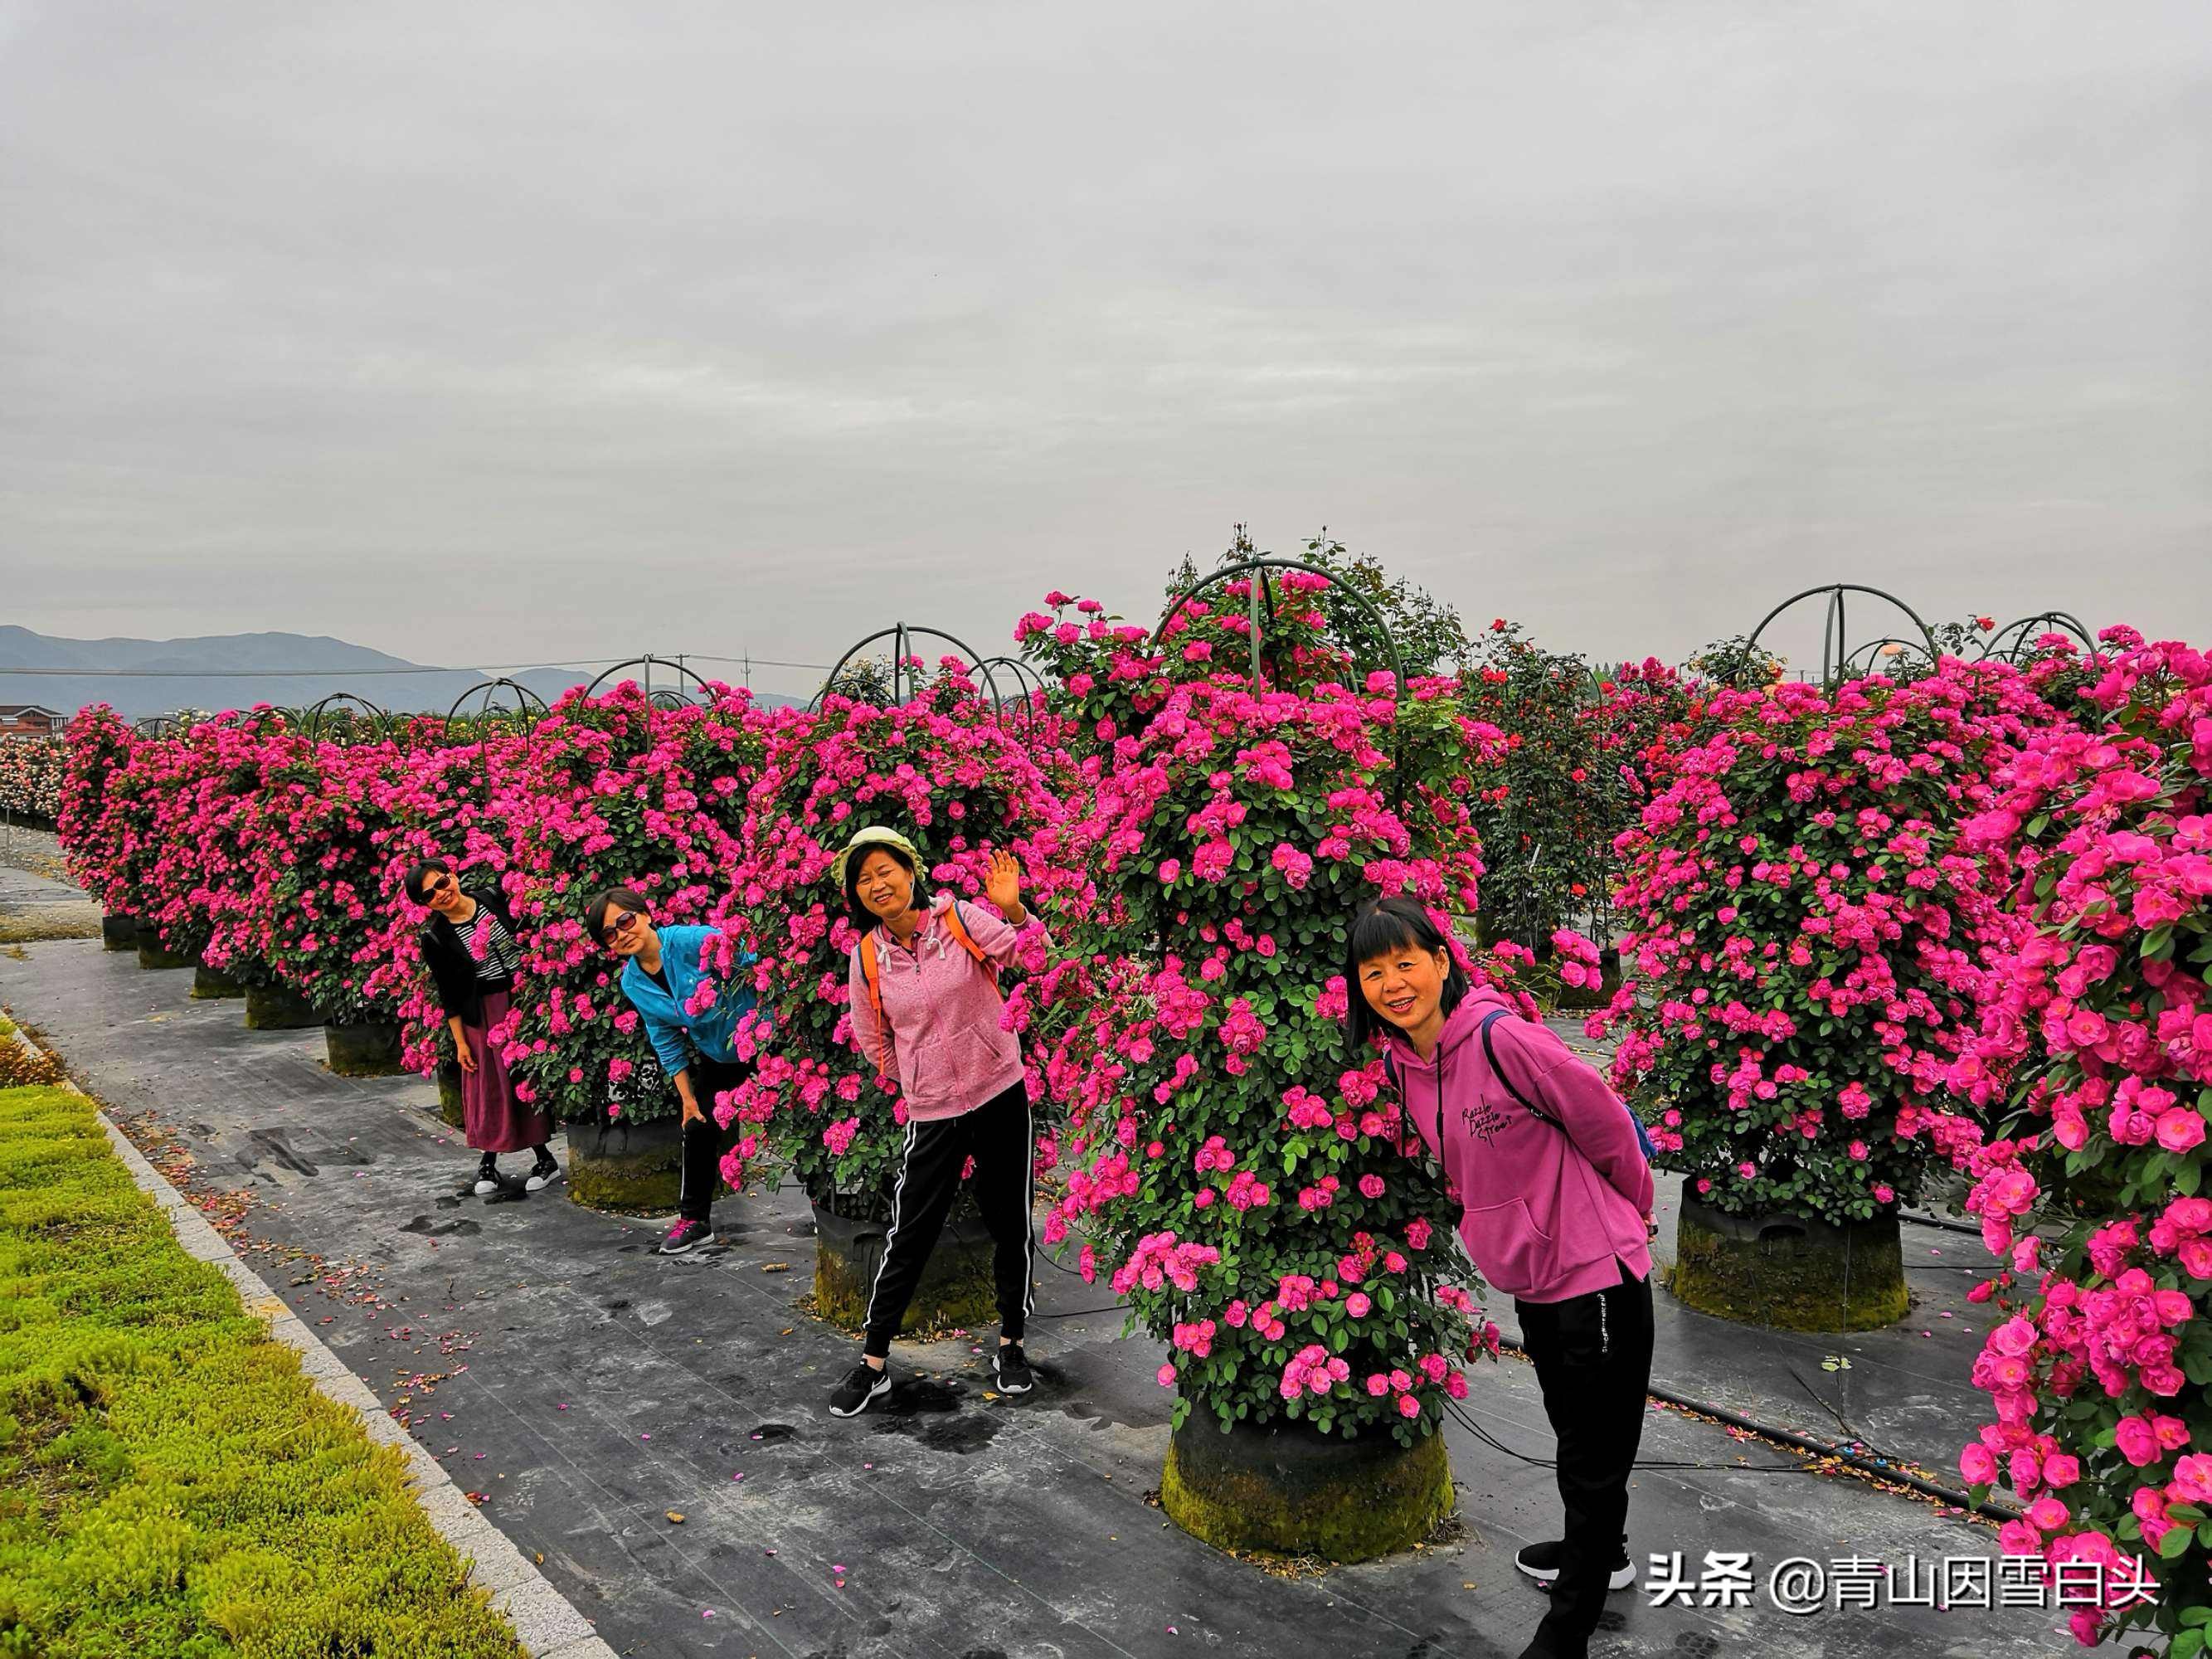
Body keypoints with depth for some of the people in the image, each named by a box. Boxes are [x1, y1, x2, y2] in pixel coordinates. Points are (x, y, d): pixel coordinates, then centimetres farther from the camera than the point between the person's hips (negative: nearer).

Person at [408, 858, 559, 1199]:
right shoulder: (436, 939, -7)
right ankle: (488, 1165, 20)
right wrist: (460, 1041, -3)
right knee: (491, 1085, 5)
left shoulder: (493, 897, -5)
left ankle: (545, 1158, 16)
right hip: (484, 1014, -1)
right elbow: (448, 996, -2)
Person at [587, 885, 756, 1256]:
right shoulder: (632, 983, -4)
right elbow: (666, 1041, 4)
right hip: (716, 1056, 6)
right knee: (698, 1128, 10)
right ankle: (694, 1220, 26)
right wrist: (687, 1096, 3)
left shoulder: (697, 941, -25)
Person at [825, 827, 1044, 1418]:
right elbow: (872, 1041, 11)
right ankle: (872, 1364, 15)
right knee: (908, 1235, 2)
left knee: (1012, 1226, 9)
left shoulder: (961, 920, -9)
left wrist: (1013, 910, -34)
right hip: (932, 1112, 1)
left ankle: (1011, 1346, 28)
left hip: (1002, 1094, -1)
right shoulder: (867, 956, -3)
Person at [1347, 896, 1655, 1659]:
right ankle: (1599, 1553, 51)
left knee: (1593, 1454, 5)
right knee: (1572, 1430, 28)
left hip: (1593, 1274, -8)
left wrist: (1632, 1215, 0)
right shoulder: (1402, 1063, -2)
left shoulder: (1502, 1038, -25)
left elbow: (1605, 1124, -15)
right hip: (1530, 1280, 8)